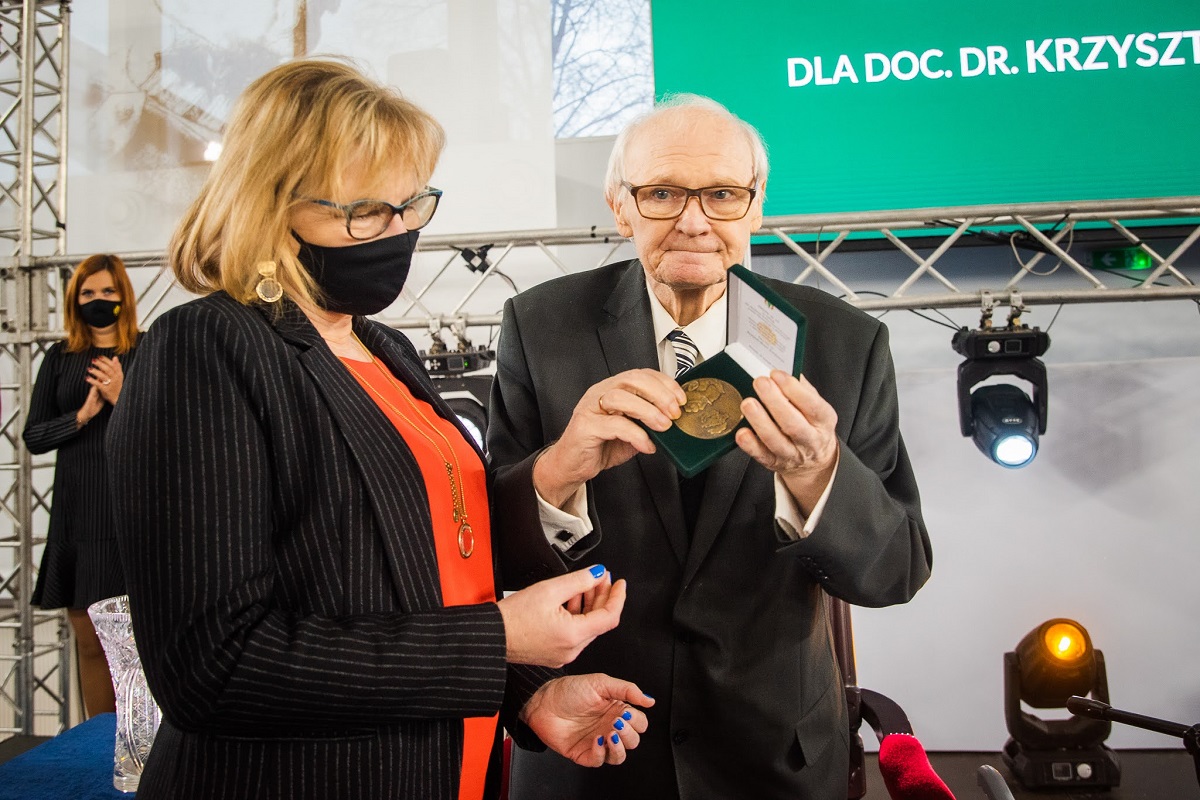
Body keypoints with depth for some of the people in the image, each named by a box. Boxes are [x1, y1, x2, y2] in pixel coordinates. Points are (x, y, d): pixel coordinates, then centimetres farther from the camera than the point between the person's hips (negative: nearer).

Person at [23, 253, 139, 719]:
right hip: (78, 515, 3)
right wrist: (84, 414, -9)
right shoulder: (59, 358, 11)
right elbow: (34, 437, 7)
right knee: (89, 640, 8)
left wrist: (122, 398, -16)